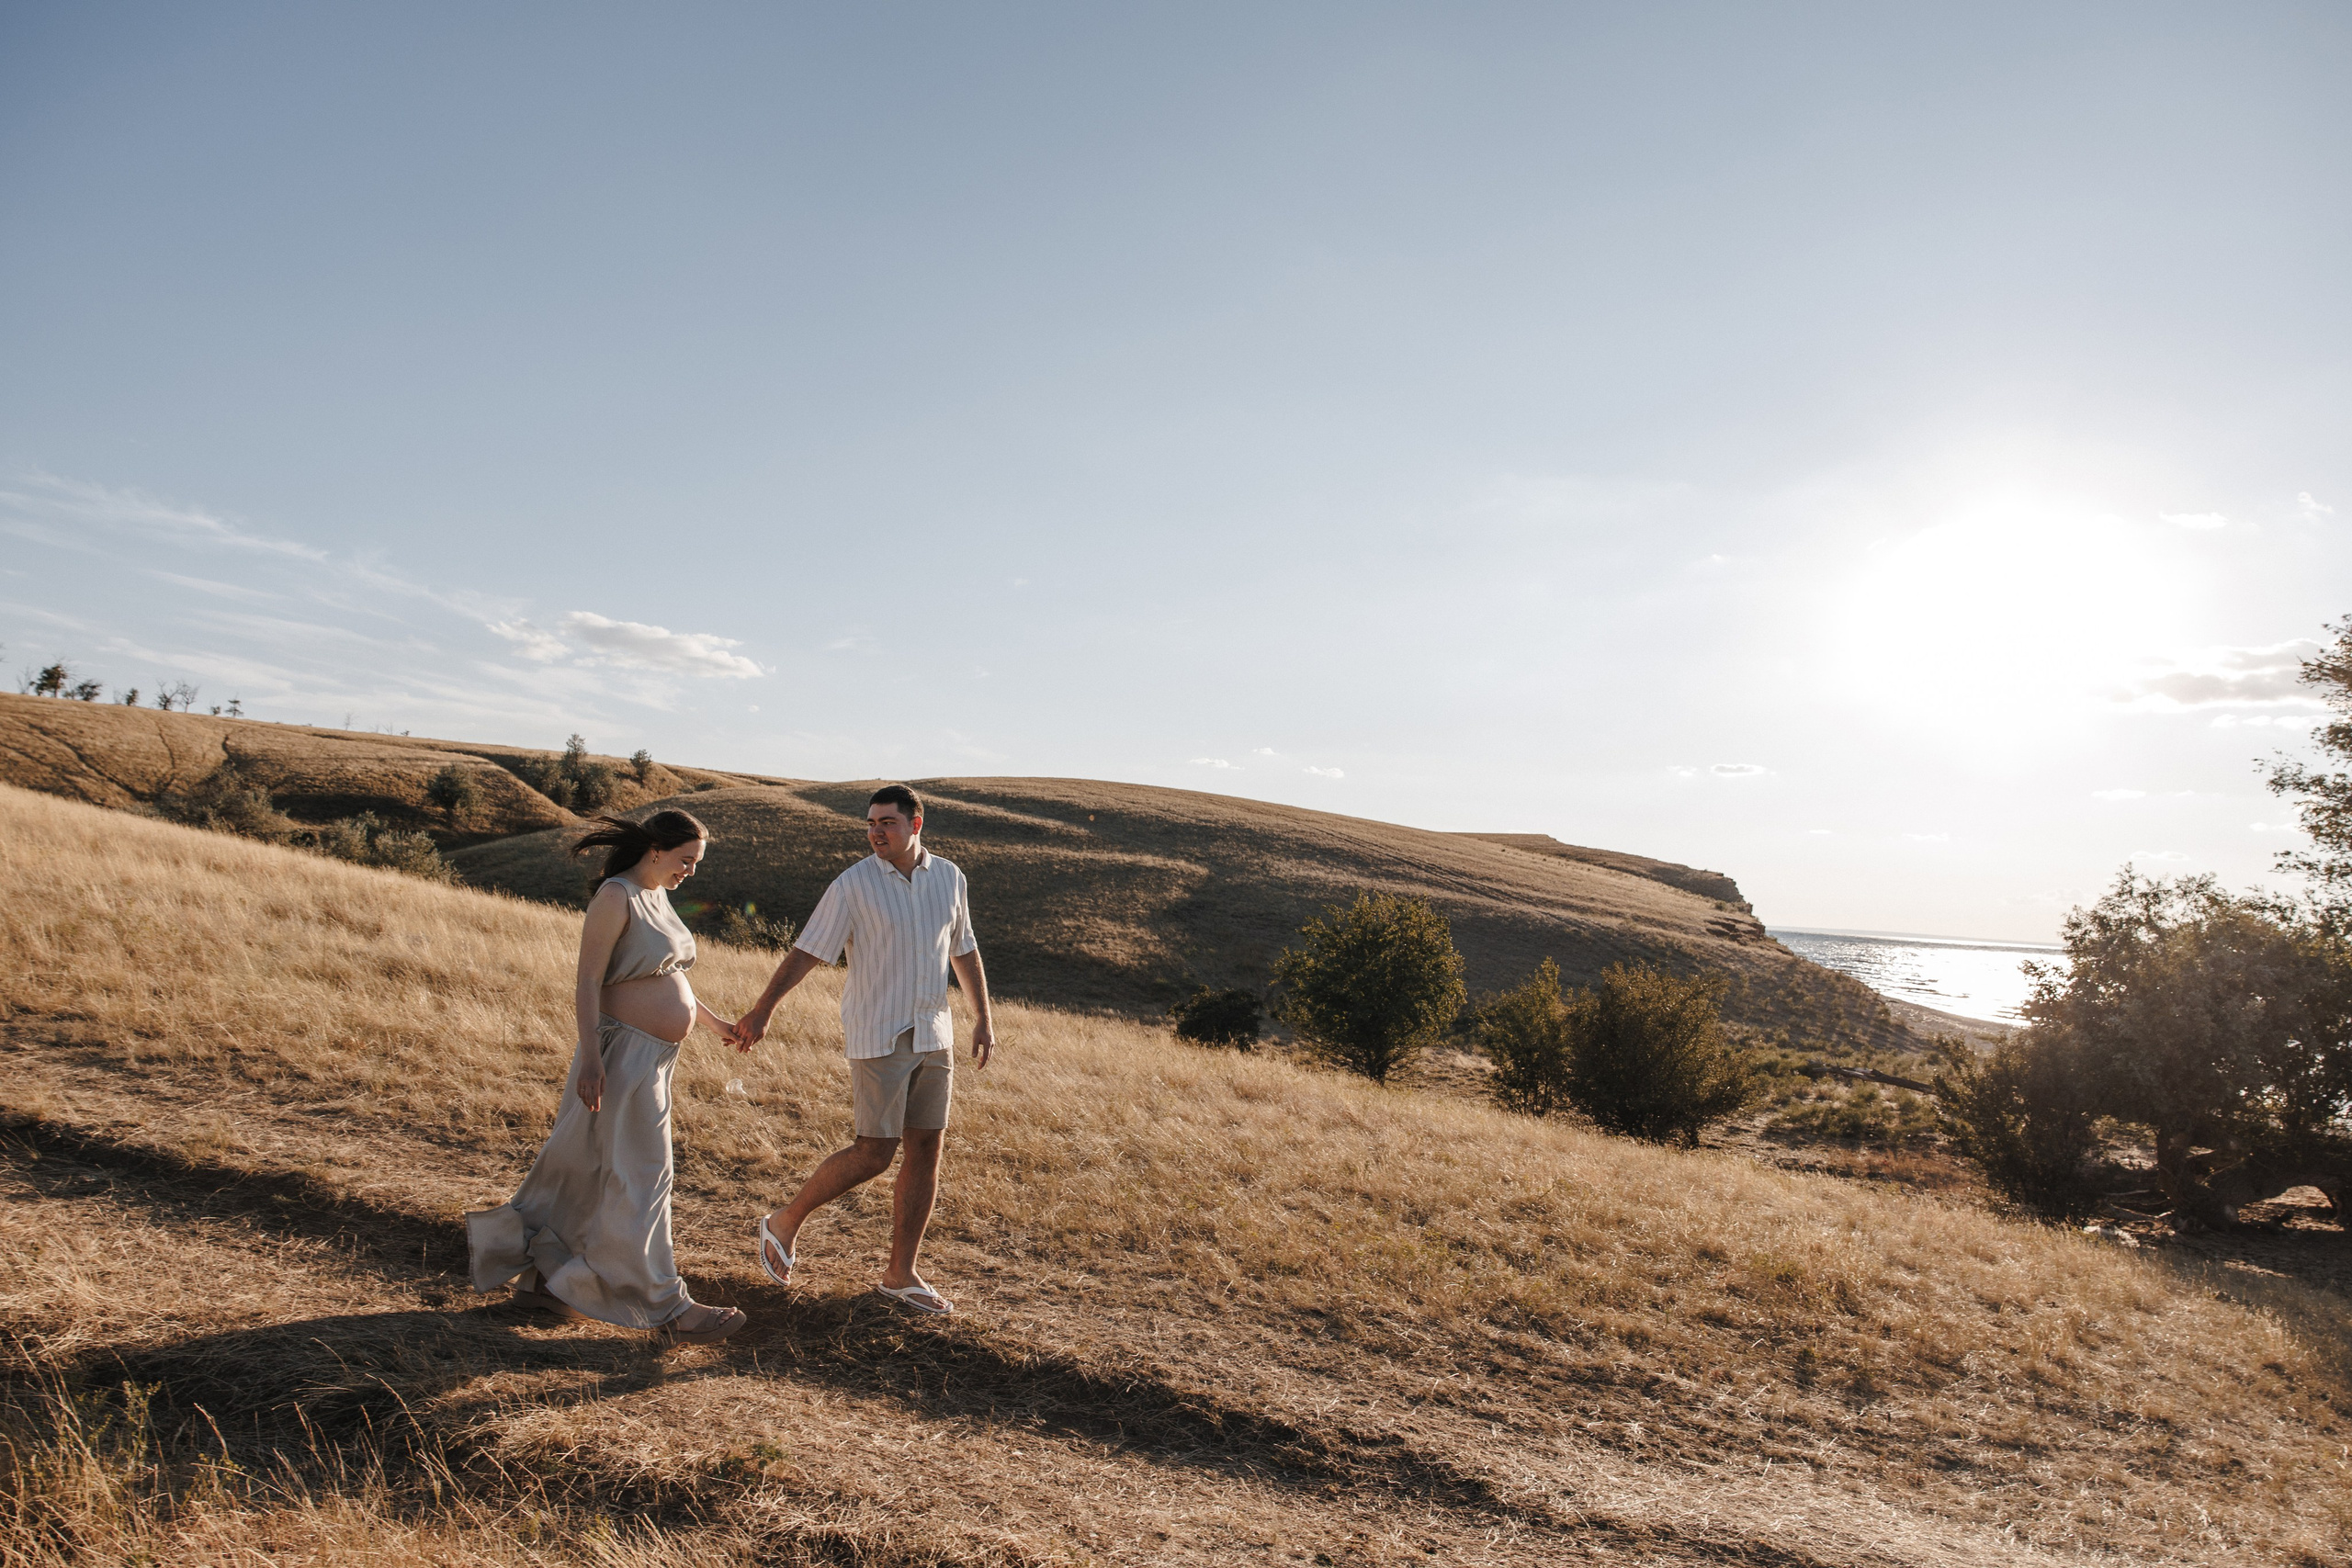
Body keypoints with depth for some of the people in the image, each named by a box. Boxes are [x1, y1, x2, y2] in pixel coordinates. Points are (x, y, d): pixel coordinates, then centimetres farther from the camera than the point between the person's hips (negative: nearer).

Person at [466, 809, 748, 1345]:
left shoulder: (657, 897, 14)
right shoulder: (615, 897, -14)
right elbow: (588, 981, -18)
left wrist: (716, 1022, 25)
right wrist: (590, 1058, -24)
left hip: (654, 1058, 9)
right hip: (624, 1054, -9)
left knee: (593, 1169, 16)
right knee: (639, 1175, -3)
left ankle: (540, 1276, 29)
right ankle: (665, 1307, 3)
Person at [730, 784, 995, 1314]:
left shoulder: (950, 879, 5)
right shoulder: (853, 885, -8)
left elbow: (964, 951, 15)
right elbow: (806, 952, -8)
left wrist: (983, 1018, 12)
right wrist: (762, 1010, -15)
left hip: (933, 1035, 5)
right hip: (877, 1037, -5)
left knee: (926, 1150, 4)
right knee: (874, 1154, -5)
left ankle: (901, 1274, 15)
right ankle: (786, 1222, 18)